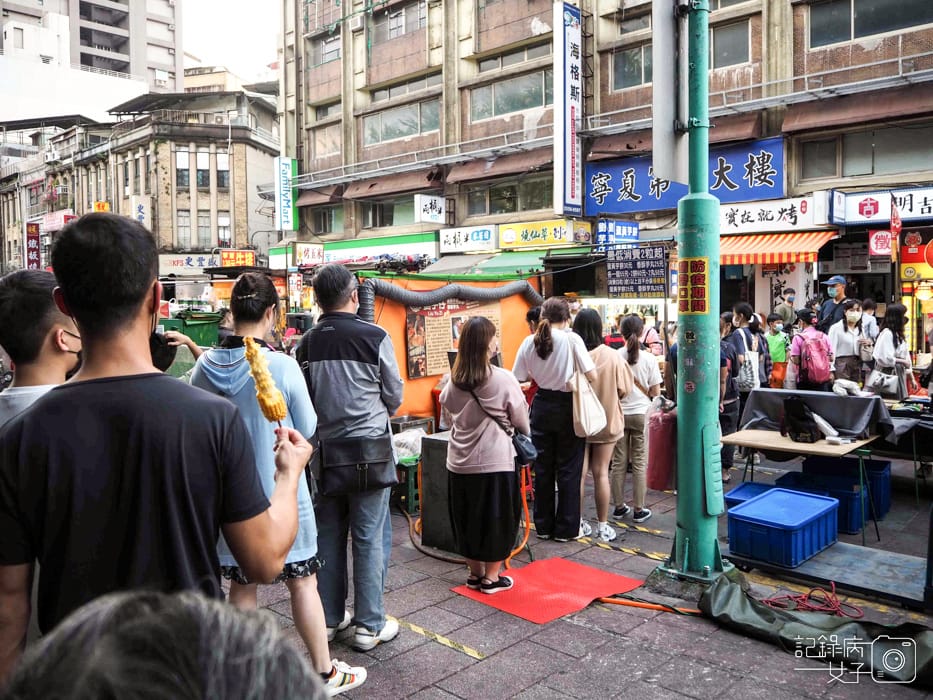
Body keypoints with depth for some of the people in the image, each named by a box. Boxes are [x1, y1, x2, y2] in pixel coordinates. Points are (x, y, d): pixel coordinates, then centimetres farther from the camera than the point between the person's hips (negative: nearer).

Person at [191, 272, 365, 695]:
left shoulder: (205, 367, -6)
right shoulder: (282, 366, -18)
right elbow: (307, 430, -8)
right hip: (280, 491, -4)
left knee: (242, 584, 17)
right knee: (303, 582, 10)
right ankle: (325, 674, 24)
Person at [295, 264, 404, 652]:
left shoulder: (306, 342, -2)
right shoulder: (375, 337, -12)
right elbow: (395, 395, -2)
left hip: (323, 451, 4)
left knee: (327, 535, 15)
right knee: (370, 537, 6)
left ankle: (329, 618, 27)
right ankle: (369, 626, 14)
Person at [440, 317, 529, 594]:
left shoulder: (454, 379, -1)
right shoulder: (503, 378, -14)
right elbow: (521, 420, -3)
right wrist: (525, 433, 18)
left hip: (460, 461, 5)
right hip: (495, 461, -5)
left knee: (468, 517, 15)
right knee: (496, 518, 9)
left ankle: (475, 573, 28)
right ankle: (491, 578, 19)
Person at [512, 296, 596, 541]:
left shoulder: (529, 342, -3)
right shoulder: (572, 339, -13)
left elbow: (519, 377, 1)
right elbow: (592, 375, -15)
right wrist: (574, 375, 5)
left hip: (542, 406, 4)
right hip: (568, 407, -3)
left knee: (542, 467, 14)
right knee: (568, 469, 8)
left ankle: (544, 525, 24)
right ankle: (567, 528, 15)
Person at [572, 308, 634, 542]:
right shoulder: (613, 357, -14)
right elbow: (624, 390, -6)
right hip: (607, 421, 0)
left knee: (578, 472, 11)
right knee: (601, 472, 9)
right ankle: (602, 525, 16)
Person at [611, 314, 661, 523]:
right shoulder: (649, 358, -7)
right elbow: (655, 392, -3)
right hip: (641, 413, -1)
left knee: (618, 461, 9)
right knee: (639, 462, 6)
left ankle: (619, 506, 18)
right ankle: (639, 509, 11)